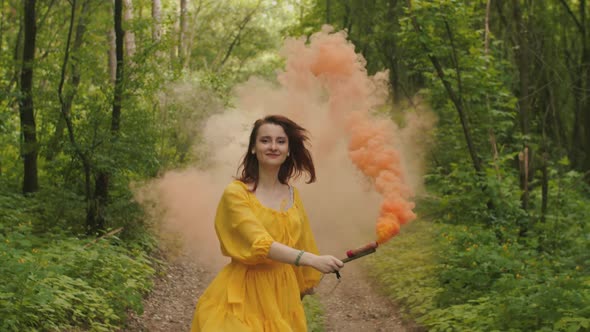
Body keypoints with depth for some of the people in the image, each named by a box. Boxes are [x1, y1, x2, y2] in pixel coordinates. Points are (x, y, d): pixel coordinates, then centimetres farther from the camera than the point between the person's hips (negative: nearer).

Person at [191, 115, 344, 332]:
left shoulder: (292, 195, 5)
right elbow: (260, 243, -24)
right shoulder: (236, 193, -12)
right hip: (244, 294, -5)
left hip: (283, 292, 5)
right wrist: (314, 260, -34)